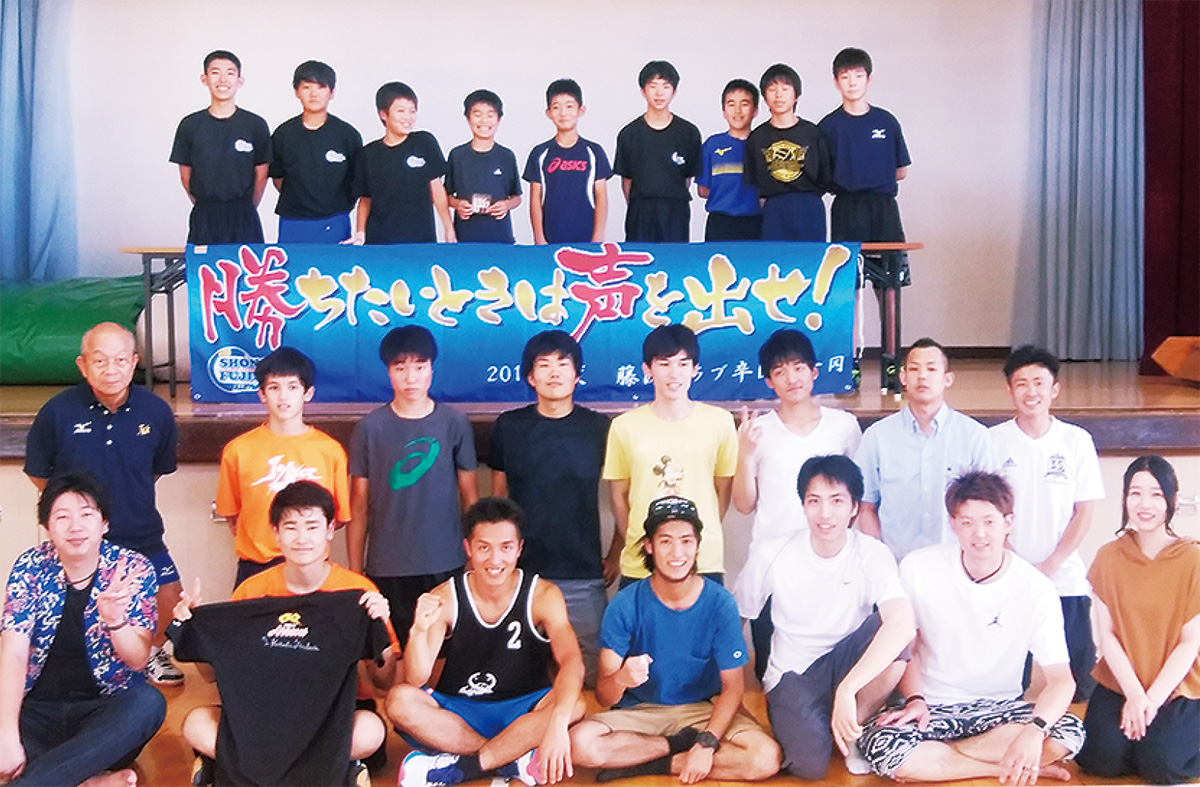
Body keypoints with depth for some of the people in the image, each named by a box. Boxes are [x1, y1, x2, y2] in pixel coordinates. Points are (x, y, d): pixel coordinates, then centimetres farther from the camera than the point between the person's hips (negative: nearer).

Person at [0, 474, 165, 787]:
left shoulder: (133, 570, -6)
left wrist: (114, 619, -33)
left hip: (106, 713, -1)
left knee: (149, 702, -34)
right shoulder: (31, 567, -3)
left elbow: (138, 660, -10)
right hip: (37, 711, 1)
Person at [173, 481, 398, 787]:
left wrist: (379, 624, -23)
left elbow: (385, 682, -7)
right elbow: (214, 672, 7)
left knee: (371, 729, -33)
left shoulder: (358, 592, -7)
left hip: (328, 720, -2)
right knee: (195, 723, -24)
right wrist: (192, 627, -9)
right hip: (260, 715, 3)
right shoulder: (252, 591, 0)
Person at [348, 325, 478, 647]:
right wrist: (355, 572, 4)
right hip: (387, 570, 0)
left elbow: (470, 496, 7)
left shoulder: (454, 423, 2)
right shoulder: (370, 428, 1)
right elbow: (359, 506, 5)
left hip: (445, 566, 0)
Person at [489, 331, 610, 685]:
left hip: (584, 576, -1)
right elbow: (498, 496, 12)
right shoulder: (508, 426, 5)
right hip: (523, 573, 1)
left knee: (591, 676, 0)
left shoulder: (599, 428, 3)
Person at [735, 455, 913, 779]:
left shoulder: (873, 555, -16)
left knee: (893, 634, -32)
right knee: (811, 763, -30)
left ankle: (855, 730, -8)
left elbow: (903, 624, -35)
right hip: (792, 674, -1)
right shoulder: (773, 555, -13)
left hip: (844, 665, 1)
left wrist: (847, 689, -44)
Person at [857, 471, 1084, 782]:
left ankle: (930, 758, -17)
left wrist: (1035, 729, -35)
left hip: (998, 709, 1)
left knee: (1070, 732, -29)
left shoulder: (1036, 589, -10)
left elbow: (1061, 680, -15)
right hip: (932, 706, -1)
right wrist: (915, 699, -15)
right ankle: (1009, 767, -15)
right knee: (880, 745, -33)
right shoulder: (918, 568, -10)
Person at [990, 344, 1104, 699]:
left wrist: (1050, 565, -7)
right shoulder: (993, 441, 0)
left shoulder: (1076, 441, 2)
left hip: (1065, 579, 1)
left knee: (1080, 676, 0)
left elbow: (1084, 512, 2)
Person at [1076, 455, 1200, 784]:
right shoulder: (1109, 557, 0)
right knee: (1100, 759, -20)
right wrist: (1133, 694, -13)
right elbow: (1106, 634, -2)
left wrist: (1152, 699, -14)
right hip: (1119, 683, 2)